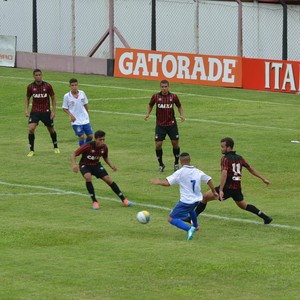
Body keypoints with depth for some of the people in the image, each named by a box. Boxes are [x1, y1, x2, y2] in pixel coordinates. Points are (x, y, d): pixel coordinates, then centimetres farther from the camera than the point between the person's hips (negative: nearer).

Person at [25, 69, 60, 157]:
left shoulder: (47, 86, -9)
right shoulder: (30, 87, -5)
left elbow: (53, 98, 1)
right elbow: (28, 98, 10)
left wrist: (53, 111, -4)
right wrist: (26, 109, -2)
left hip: (46, 111, 0)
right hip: (35, 112, 0)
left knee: (51, 130, 11)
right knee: (31, 129, -16)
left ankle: (56, 147, 35)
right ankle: (31, 150, -5)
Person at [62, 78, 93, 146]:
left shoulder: (82, 93, 0)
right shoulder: (67, 96, -9)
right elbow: (65, 108, -1)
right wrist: (70, 115, -16)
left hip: (85, 119, 4)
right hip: (76, 121, -4)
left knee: (90, 136, 4)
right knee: (81, 136, -10)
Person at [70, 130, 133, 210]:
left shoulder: (104, 147, -12)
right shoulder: (88, 146, -28)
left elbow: (106, 158, 10)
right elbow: (74, 155, -24)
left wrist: (111, 165, -8)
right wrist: (74, 164, -42)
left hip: (96, 164, 4)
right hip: (85, 165, -4)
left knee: (108, 179, -12)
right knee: (88, 177, -35)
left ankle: (123, 199, -2)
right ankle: (94, 202, -23)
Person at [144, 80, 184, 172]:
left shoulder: (173, 96, -4)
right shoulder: (156, 97, -4)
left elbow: (179, 106, 11)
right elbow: (150, 105, 12)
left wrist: (182, 115, -5)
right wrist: (147, 114, -3)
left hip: (172, 124, 0)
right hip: (160, 125, 0)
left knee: (175, 143, 1)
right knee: (158, 145, -4)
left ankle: (176, 163, 21)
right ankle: (161, 164, 15)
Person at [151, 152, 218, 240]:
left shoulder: (180, 172, -12)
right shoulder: (197, 171, 4)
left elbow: (167, 183, -17)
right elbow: (209, 180, 8)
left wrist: (158, 182, 2)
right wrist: (214, 191, 23)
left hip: (186, 201, -7)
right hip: (197, 200, 7)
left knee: (171, 219, -3)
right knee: (191, 209, 42)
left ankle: (189, 229, -23)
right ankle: (195, 226, 60)